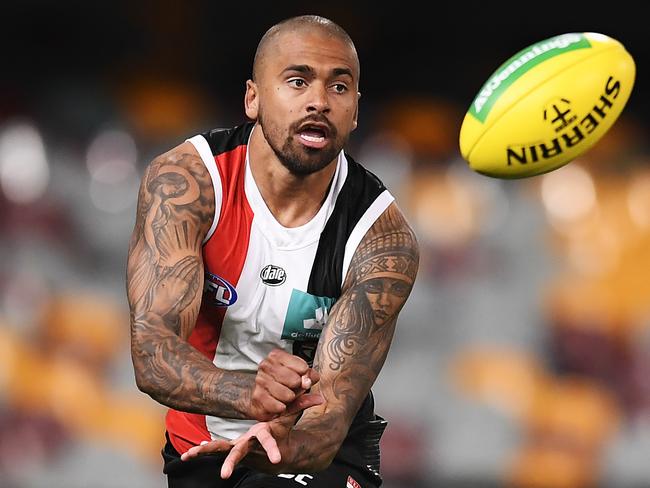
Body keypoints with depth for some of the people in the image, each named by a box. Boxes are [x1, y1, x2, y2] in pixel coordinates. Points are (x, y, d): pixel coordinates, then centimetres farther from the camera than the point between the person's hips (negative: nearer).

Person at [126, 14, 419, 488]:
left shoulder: (384, 238, -20)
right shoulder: (183, 180, -19)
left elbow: (329, 411, -26)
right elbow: (152, 349, -29)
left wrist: (282, 446, -50)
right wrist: (245, 393, -49)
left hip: (316, 449, -1)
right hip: (200, 442, 1)